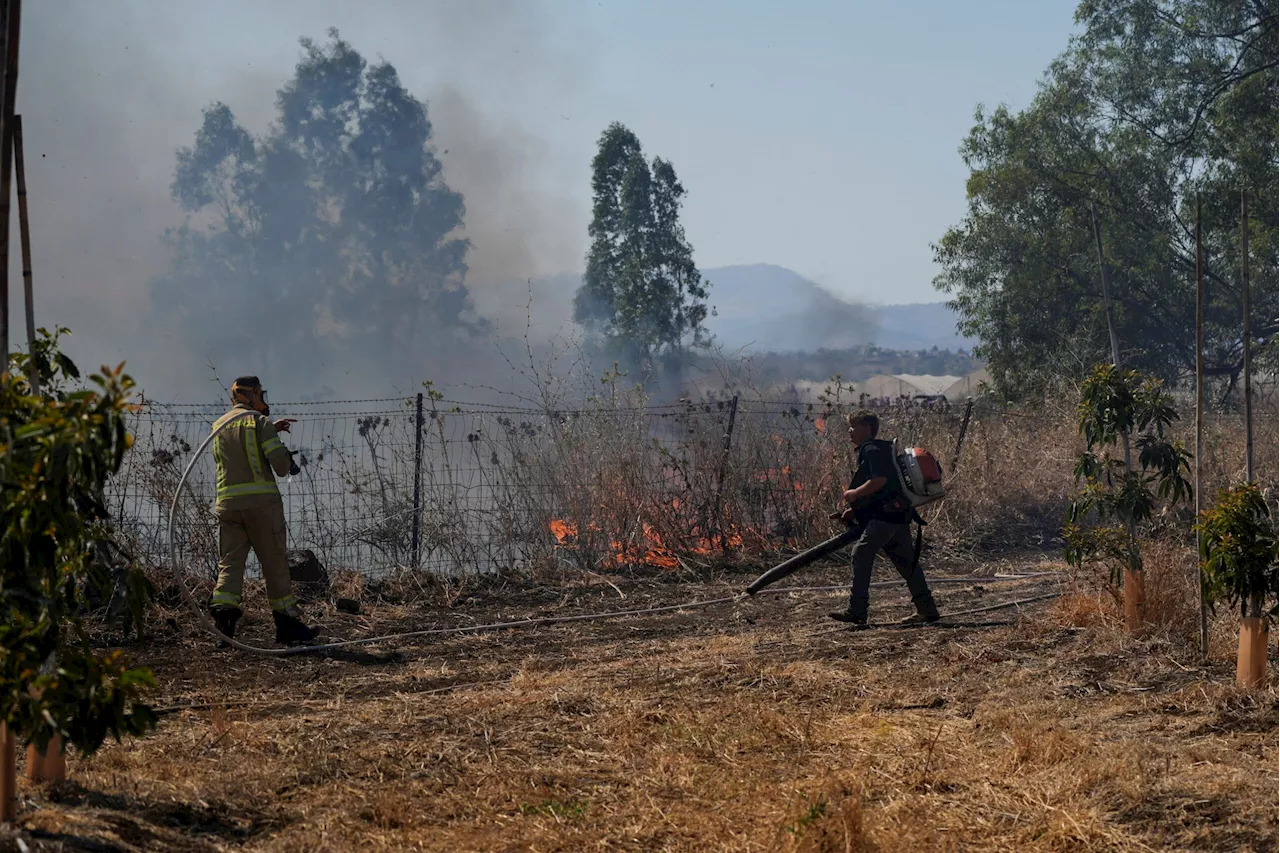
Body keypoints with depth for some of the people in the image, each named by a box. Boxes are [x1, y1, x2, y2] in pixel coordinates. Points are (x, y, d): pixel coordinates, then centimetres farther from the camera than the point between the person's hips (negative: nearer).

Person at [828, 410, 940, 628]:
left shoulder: (873, 450, -8)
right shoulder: (869, 451, 24)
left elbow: (880, 480, -23)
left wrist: (855, 494, -12)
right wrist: (853, 511, 19)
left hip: (886, 515, -11)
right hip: (897, 516, 11)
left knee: (862, 553, -14)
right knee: (905, 561, 12)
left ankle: (857, 612, -17)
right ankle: (927, 610, 16)